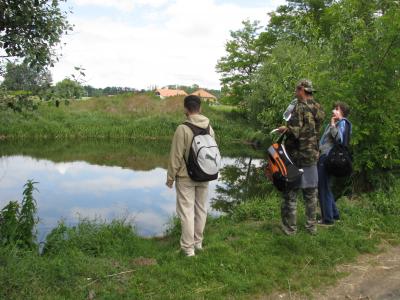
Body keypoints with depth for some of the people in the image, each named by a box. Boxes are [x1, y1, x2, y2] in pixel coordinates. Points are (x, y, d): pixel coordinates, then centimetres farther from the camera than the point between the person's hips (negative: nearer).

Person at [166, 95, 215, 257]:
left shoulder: (183, 129, -18)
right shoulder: (209, 128, 0)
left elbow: (176, 156, -15)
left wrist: (170, 177, -4)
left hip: (186, 177, -5)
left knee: (187, 211, 3)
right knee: (201, 209, 15)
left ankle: (188, 247, 10)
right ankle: (198, 242, 29)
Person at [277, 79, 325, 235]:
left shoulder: (300, 107, -16)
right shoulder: (319, 108, 6)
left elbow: (294, 131, -24)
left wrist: (284, 129, -4)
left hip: (297, 157, -7)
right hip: (313, 156, 7)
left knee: (290, 193, 4)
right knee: (311, 193, 15)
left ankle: (290, 227, 12)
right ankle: (311, 225, 24)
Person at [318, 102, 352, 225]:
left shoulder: (342, 123, -6)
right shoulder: (332, 123, 19)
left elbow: (339, 139, -19)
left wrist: (333, 125, -19)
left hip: (327, 157, -10)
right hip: (323, 157, 10)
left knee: (323, 188, -5)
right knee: (324, 187, 17)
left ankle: (328, 218, 3)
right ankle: (334, 214, 28)